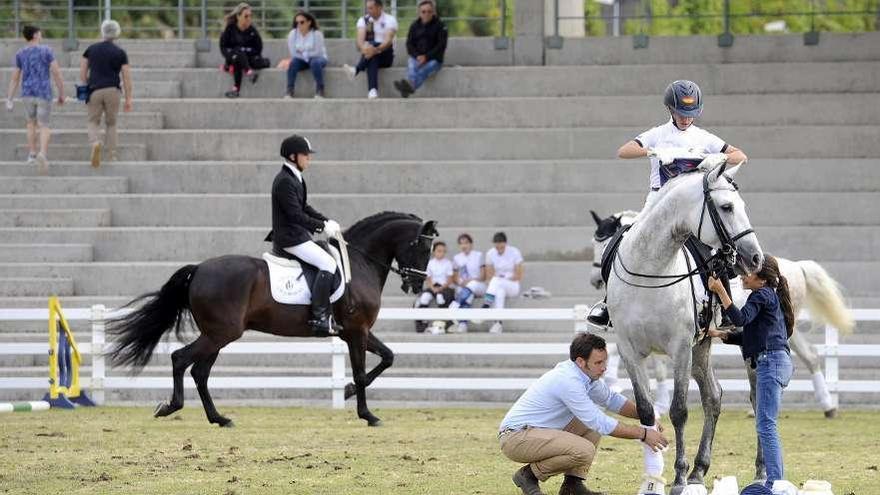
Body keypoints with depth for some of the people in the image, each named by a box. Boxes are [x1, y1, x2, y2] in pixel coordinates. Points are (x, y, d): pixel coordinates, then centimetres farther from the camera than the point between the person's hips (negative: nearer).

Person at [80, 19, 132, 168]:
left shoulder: (91, 50, 7)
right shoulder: (120, 53, 2)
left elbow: (82, 72, 5)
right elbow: (127, 77, -1)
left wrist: (86, 88, 14)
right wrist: (128, 99, 4)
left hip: (95, 91, 0)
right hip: (113, 91, 0)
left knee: (93, 122, 8)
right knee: (111, 124, 13)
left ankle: (95, 143, -22)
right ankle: (111, 155, 7)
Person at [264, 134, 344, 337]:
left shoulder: (294, 178, 14)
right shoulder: (285, 182, -18)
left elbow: (304, 208, 21)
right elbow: (296, 215, -22)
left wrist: (327, 221, 9)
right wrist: (322, 226, -16)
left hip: (297, 235, 11)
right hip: (290, 239, -11)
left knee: (328, 259, 20)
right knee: (327, 263, -20)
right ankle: (319, 317, -25)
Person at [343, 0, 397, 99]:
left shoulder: (390, 20, -4)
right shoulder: (363, 20, 7)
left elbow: (388, 41, -19)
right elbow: (360, 39, -10)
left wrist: (376, 50, -40)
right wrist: (363, 48, -35)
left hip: (385, 55, -2)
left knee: (373, 44, -33)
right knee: (372, 59, -36)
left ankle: (356, 70, -46)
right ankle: (373, 91, -54)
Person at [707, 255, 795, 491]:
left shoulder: (763, 295, -6)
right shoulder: (771, 297, 24)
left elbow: (741, 318, -23)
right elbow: (748, 335, 26)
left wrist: (720, 291, -24)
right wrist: (720, 334, 17)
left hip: (770, 361, -11)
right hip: (778, 362, 11)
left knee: (765, 425, -13)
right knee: (765, 425, 14)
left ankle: (775, 482, -19)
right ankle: (778, 481, 14)